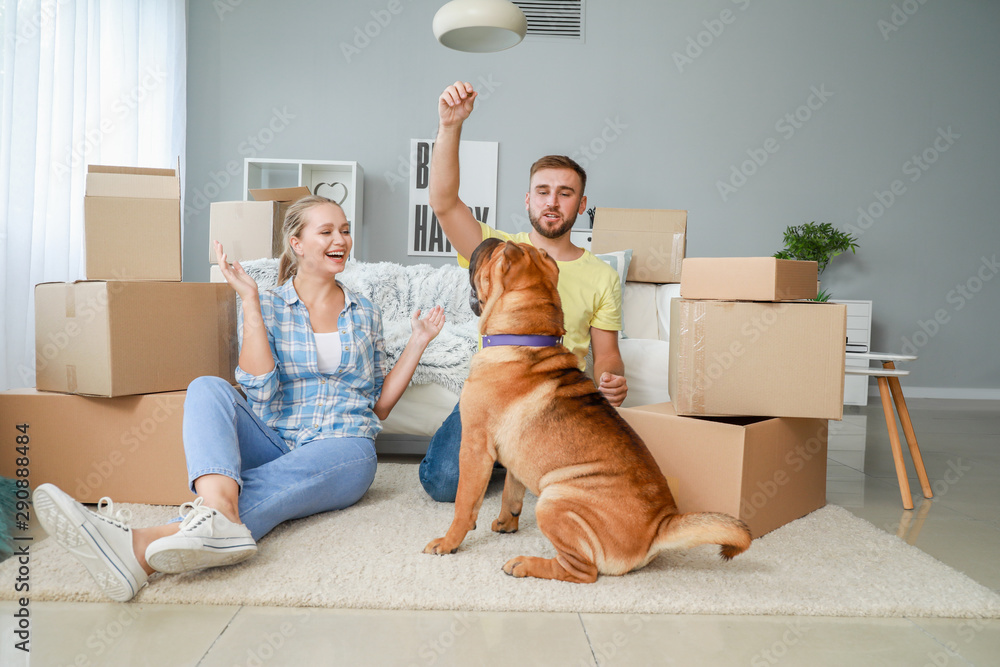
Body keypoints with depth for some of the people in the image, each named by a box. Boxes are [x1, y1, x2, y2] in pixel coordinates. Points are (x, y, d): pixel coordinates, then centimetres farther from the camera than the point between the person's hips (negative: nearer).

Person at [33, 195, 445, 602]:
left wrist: (417, 342, 5)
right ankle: (218, 514, -56)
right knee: (207, 388, -28)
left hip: (344, 449, 0)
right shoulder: (268, 307, 8)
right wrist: (248, 299, -9)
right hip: (276, 445, 1)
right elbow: (262, 393, -9)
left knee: (255, 491, -32)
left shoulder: (365, 313, 13)